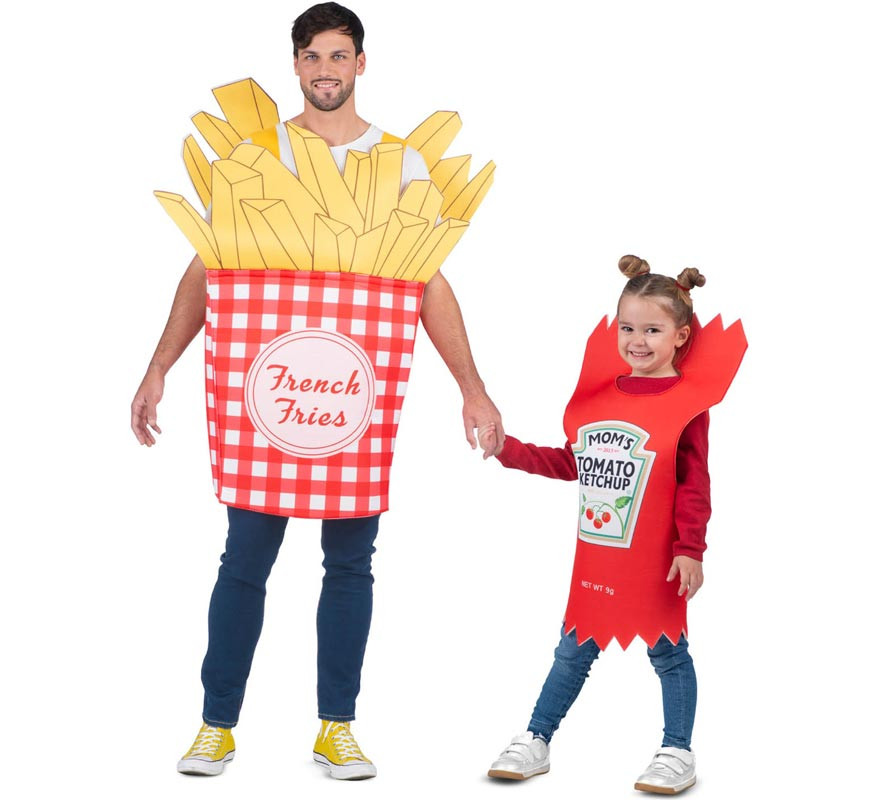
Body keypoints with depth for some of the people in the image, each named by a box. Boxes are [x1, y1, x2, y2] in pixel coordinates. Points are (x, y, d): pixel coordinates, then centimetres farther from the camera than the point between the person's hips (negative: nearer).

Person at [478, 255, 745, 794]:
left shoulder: (687, 403, -10)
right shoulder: (599, 395, 6)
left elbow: (695, 486, -11)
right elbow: (571, 462, 14)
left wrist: (690, 550, -14)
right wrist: (509, 450, 9)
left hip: (655, 562, -5)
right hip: (596, 557, 5)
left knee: (667, 649, 7)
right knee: (574, 649, 14)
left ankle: (678, 754, 20)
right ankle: (536, 743, 24)